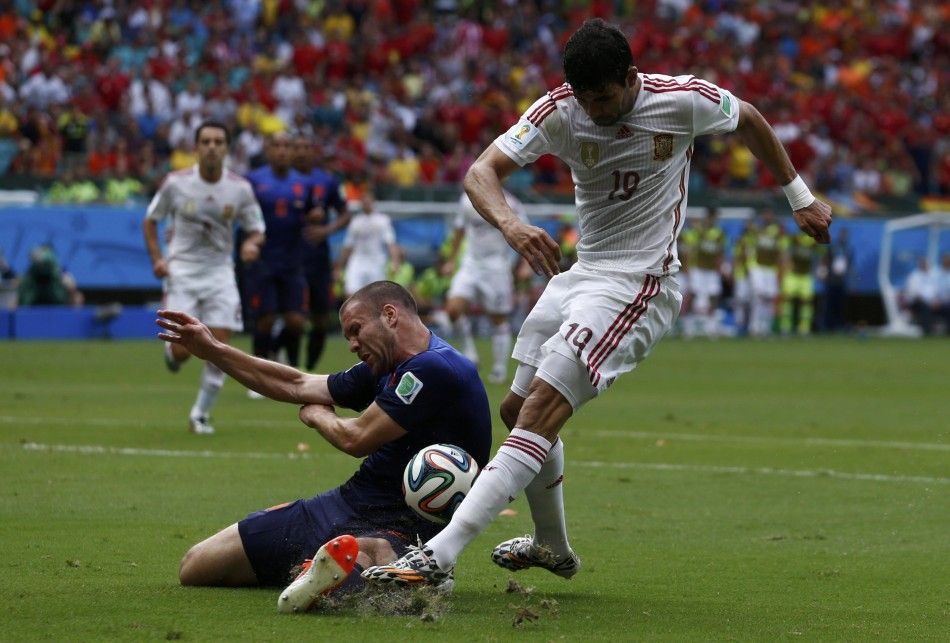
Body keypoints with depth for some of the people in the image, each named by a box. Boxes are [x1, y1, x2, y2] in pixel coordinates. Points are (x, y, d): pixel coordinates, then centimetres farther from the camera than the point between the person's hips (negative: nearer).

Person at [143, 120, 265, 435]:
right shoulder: (176, 183, -8)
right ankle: (171, 350, 28)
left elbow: (257, 230, 5)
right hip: (181, 270, -2)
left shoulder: (240, 189, -4)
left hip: (220, 271, 2)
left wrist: (252, 243, -19)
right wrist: (157, 258, -9)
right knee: (183, 349, -11)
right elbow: (150, 221, 5)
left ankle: (201, 413, 10)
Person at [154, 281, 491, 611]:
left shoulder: (436, 368, -13)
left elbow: (356, 439, -11)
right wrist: (212, 350, 28)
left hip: (399, 529, -13)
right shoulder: (383, 370, 17)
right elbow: (298, 386, 28)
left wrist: (316, 415, 13)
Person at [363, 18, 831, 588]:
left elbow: (749, 120, 9)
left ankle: (440, 555, -27)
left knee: (540, 411, -19)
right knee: (519, 409, 13)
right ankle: (554, 547, 37)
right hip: (579, 276, 6)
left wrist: (801, 197, 16)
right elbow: (482, 172, -15)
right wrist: (510, 224, -37)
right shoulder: (558, 111, -7)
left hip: (639, 286, -6)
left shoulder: (683, 100, -13)